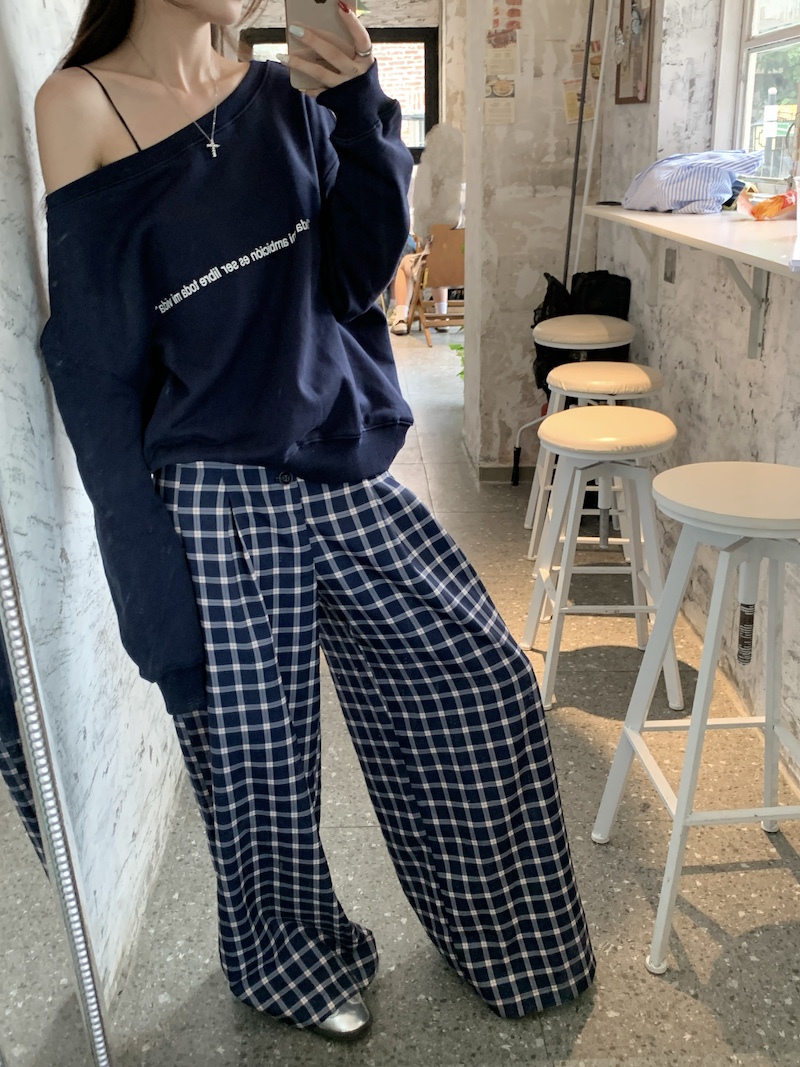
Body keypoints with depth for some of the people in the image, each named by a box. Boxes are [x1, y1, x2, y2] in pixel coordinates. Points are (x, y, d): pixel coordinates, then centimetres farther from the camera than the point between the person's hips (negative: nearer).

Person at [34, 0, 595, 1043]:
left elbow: (360, 274, 2)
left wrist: (360, 104, -9)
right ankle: (295, 969, 42)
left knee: (483, 682, 11)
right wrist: (152, 586, -12)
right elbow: (96, 364, -10)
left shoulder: (285, 97, 9)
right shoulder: (80, 107, -6)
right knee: (257, 761, 10)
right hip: (220, 504, -5)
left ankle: (504, 936, 38)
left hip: (345, 472, 6)